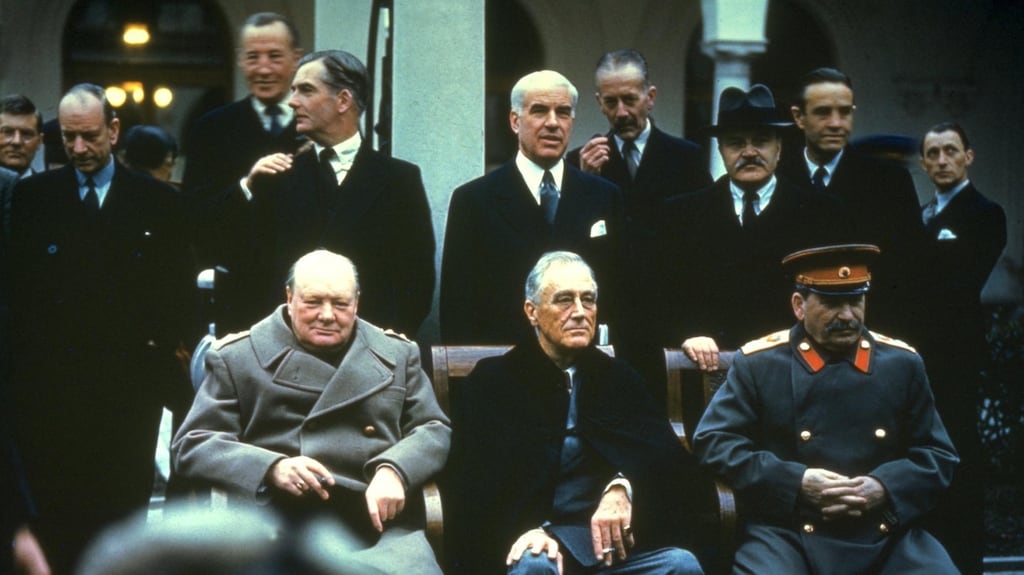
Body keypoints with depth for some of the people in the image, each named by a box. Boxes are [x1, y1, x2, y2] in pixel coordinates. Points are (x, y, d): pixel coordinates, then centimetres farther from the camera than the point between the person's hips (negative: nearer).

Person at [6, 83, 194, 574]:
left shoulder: (158, 202, 5)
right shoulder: (31, 196, 5)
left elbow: (178, 291, 7)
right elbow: (14, 285, 4)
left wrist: (163, 346, -2)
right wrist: (24, 356, -4)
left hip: (129, 385, 0)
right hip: (48, 383, 0)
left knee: (122, 510, 4)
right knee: (51, 512, 1)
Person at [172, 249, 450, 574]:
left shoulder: (397, 354, 19)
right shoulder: (237, 358, 11)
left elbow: (434, 429, 16)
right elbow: (190, 445, 7)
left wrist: (393, 470, -7)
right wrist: (271, 468, -11)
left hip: (379, 523, 2)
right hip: (272, 526, -1)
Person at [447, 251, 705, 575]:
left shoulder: (619, 378, 18)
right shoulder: (492, 382, 8)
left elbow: (669, 460, 4)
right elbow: (474, 485, -2)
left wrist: (623, 489, -18)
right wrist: (524, 530, -22)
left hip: (616, 535, 3)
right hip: (538, 539, -3)